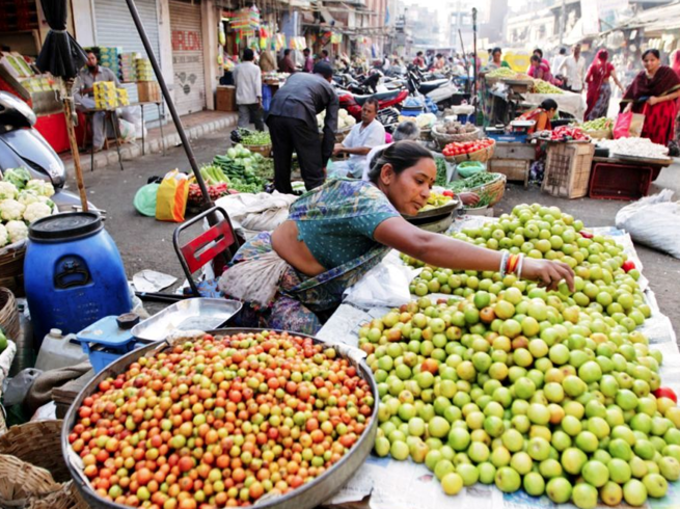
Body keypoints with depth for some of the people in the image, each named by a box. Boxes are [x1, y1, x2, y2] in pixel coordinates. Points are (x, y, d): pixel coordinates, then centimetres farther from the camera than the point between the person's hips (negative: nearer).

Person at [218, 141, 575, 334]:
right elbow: (423, 245, -44)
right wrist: (517, 264, -47)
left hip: (304, 294, 9)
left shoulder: (373, 200, 2)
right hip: (262, 281, -9)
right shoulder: (362, 197, -29)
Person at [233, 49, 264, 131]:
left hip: (241, 99, 2)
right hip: (253, 99, -2)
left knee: (243, 120, -1)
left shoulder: (237, 68, 4)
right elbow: (257, 84, -12)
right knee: (258, 119, 12)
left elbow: (235, 82, 15)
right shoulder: (256, 68, -5)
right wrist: (259, 98, -12)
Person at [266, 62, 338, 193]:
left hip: (275, 112, 5)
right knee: (313, 169, 3)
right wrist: (323, 162, 20)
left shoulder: (296, 75, 36)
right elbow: (330, 128, 18)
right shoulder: (330, 90, 25)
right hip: (300, 115, -4)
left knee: (281, 165, 16)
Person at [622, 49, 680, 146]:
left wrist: (658, 99, -14)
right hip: (643, 113, 4)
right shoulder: (641, 76, 10)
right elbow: (633, 95, 7)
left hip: (661, 114, -3)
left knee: (656, 142, -10)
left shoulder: (667, 73, -1)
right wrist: (629, 105, -13)